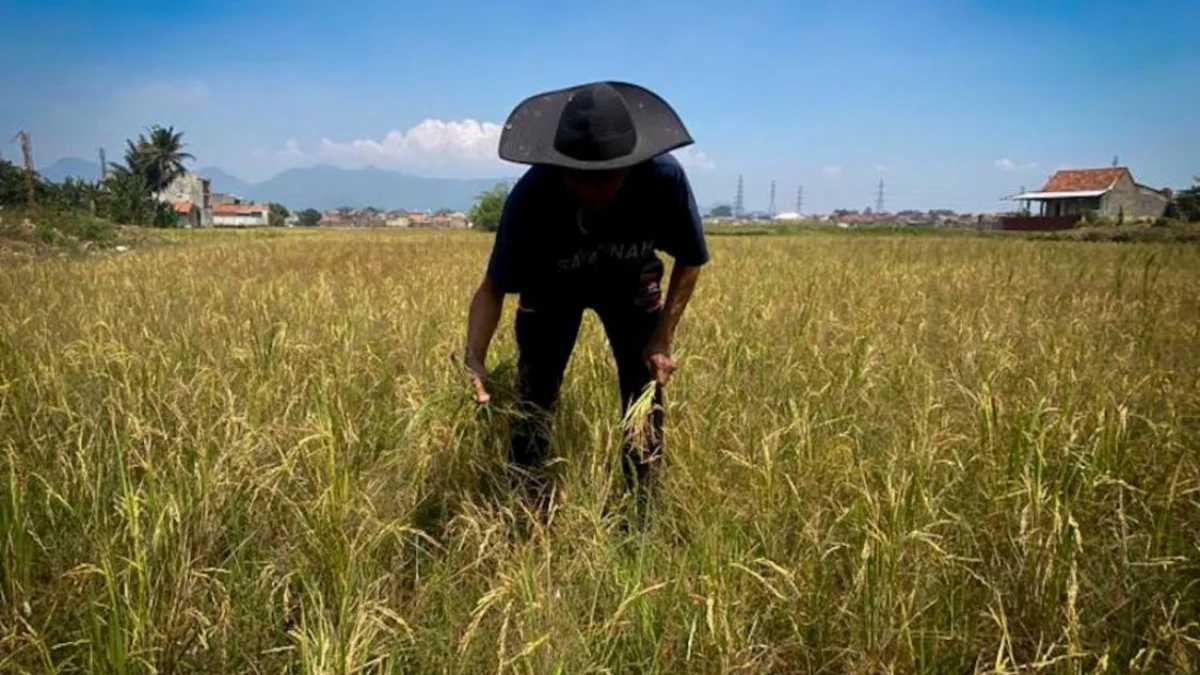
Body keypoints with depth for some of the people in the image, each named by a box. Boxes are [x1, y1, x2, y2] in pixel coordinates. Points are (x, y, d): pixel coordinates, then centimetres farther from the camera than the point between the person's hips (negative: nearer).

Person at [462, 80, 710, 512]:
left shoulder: (664, 178, -35)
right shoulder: (531, 196, -38)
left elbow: (689, 261, -16)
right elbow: (494, 287, -26)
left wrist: (663, 339, -21)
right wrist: (474, 359, -42)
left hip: (631, 283, 1)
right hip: (550, 286, -1)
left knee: (645, 394, -3)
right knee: (533, 397, -5)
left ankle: (642, 513, 14)